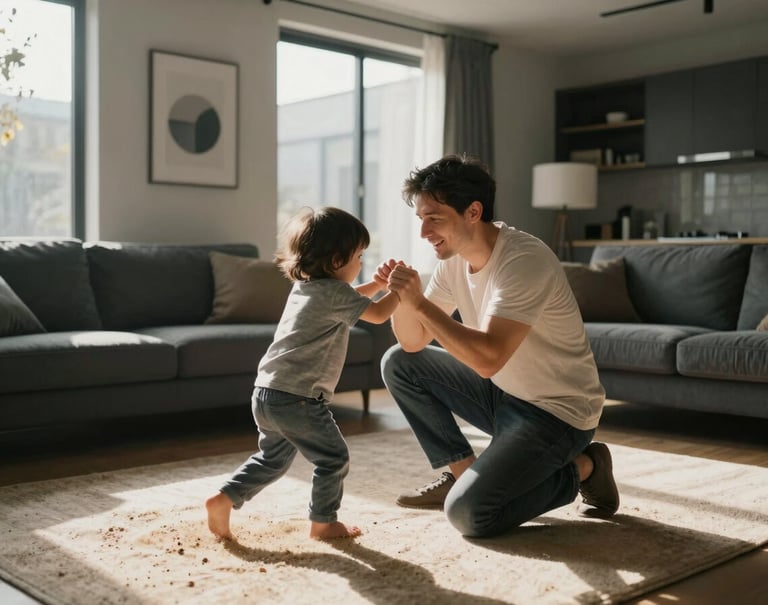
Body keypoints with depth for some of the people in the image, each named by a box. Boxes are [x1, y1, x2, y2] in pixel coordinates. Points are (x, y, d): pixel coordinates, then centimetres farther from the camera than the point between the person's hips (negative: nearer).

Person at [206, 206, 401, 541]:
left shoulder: (304, 285, 17)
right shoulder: (334, 291, -11)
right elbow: (378, 314, -7)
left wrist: (378, 284, 26)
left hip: (267, 392, 9)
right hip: (298, 398, -9)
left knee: (272, 458, 25)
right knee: (334, 458, 8)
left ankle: (222, 499, 19)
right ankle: (323, 522, 19)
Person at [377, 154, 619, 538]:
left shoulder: (524, 260, -26)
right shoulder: (453, 258, -1)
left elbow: (488, 359, -34)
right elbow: (413, 341, 2)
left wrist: (419, 302, -32)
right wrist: (403, 297, -18)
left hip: (555, 412, -8)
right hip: (503, 393, 8)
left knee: (467, 512, -21)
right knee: (398, 363, 2)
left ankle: (581, 469, 2)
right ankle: (463, 471, 11)